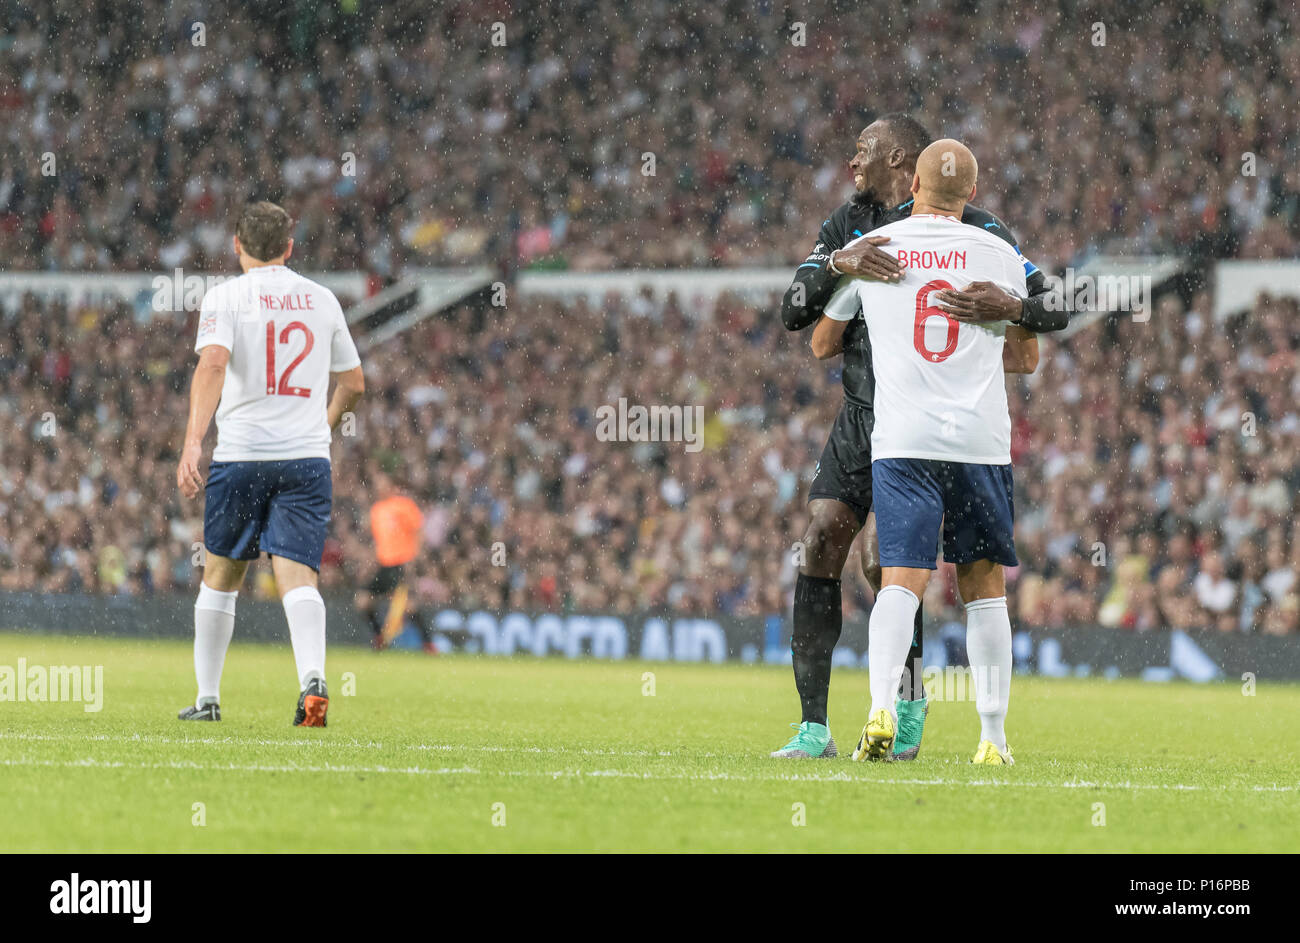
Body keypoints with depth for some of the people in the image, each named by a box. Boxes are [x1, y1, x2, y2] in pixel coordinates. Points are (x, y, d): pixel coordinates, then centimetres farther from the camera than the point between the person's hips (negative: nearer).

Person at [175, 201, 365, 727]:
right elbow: (353, 383, 19)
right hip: (308, 456, 2)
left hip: (241, 456, -2)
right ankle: (313, 679, -32)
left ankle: (207, 698, 19)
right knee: (297, 575, -7)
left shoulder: (225, 297, 0)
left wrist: (192, 442, -25)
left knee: (221, 574, 14)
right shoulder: (322, 300, 12)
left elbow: (213, 364, -17)